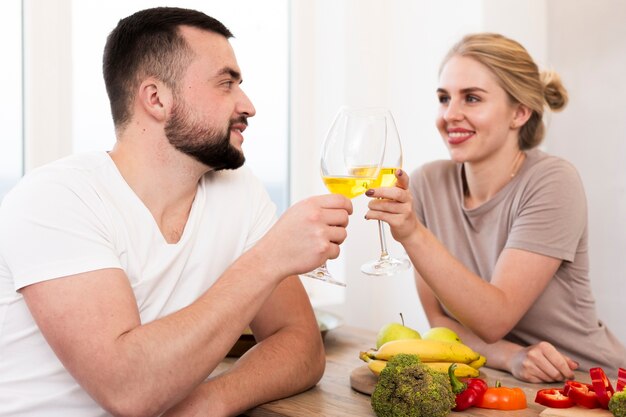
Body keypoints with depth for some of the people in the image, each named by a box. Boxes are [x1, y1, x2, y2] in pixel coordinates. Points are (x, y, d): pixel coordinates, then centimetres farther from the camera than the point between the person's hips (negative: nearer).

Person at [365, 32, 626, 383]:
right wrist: (511, 357, -19)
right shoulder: (427, 183, -5)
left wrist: (413, 233, -30)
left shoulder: (552, 182, -15)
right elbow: (440, 318, -3)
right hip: (495, 381, 3)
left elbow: (494, 320, -20)